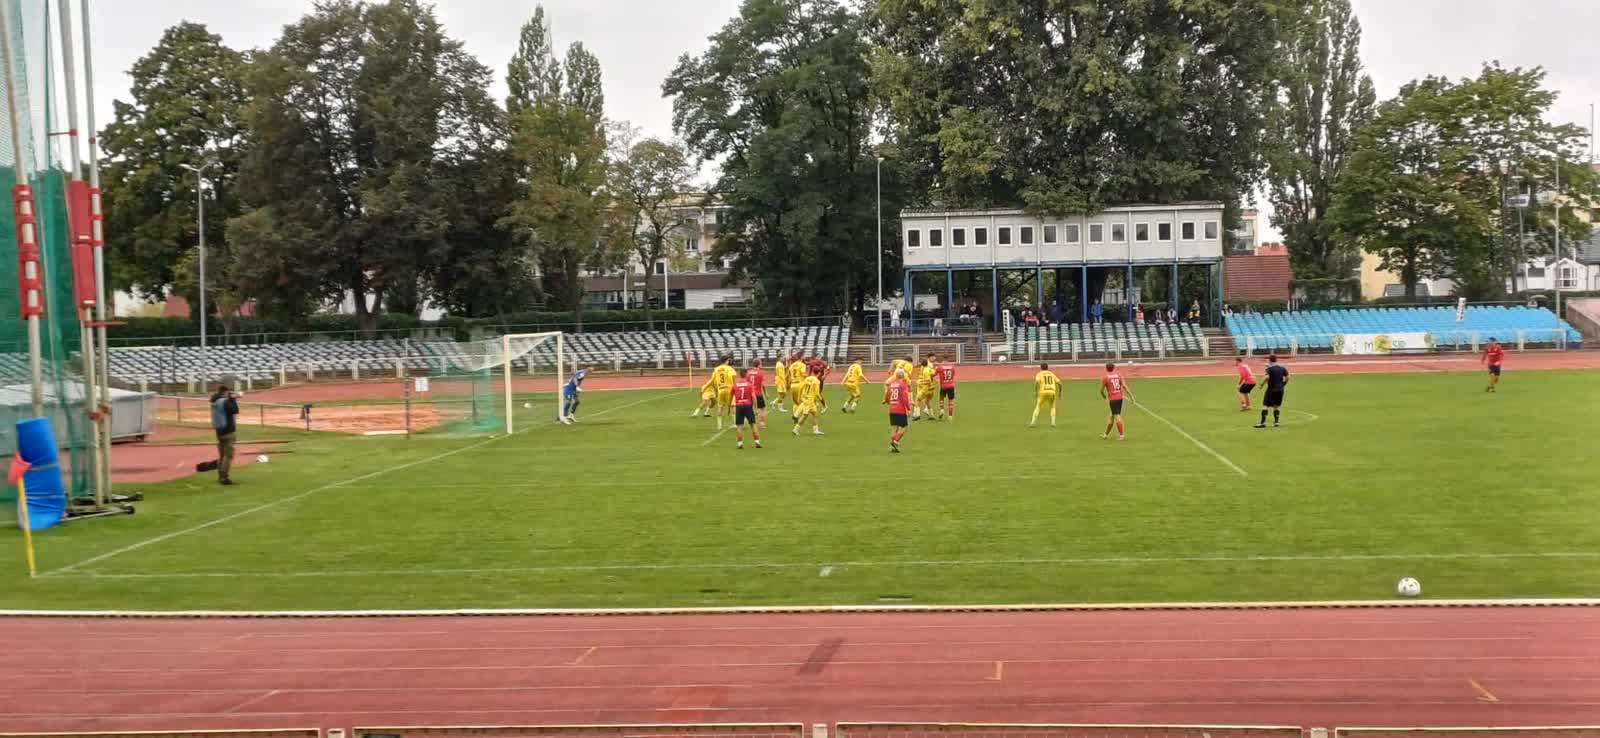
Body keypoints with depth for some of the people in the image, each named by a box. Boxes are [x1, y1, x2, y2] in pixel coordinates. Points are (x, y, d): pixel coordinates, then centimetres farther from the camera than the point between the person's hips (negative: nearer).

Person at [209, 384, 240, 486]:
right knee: (228, 455, -5)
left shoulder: (215, 402, 7)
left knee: (221, 455, 17)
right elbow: (235, 410, -17)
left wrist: (231, 399, 14)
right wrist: (233, 399, -8)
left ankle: (220, 476, 21)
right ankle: (224, 477, -8)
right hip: (228, 431, -8)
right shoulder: (225, 402, -17)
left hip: (219, 431, 8)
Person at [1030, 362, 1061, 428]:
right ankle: (1053, 422, 4)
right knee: (1052, 407, 20)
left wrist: (1035, 392, -8)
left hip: (1043, 392, -3)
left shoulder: (1039, 374, 12)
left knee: (1037, 407, 5)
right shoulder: (1052, 374, 22)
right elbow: (1059, 383, 13)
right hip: (1052, 392, 3)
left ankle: (1032, 423, -7)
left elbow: (1037, 381, -9)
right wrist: (1059, 392, 24)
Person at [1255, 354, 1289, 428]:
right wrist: (1282, 385, 18)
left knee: (1265, 405, -4)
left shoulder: (1269, 367, -10)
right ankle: (1276, 421, 15)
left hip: (1271, 389, -6)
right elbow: (1287, 377, 7)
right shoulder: (1282, 367, 7)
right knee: (1276, 406, 17)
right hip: (1280, 390, 6)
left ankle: (1263, 422, -9)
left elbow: (1267, 377, -24)